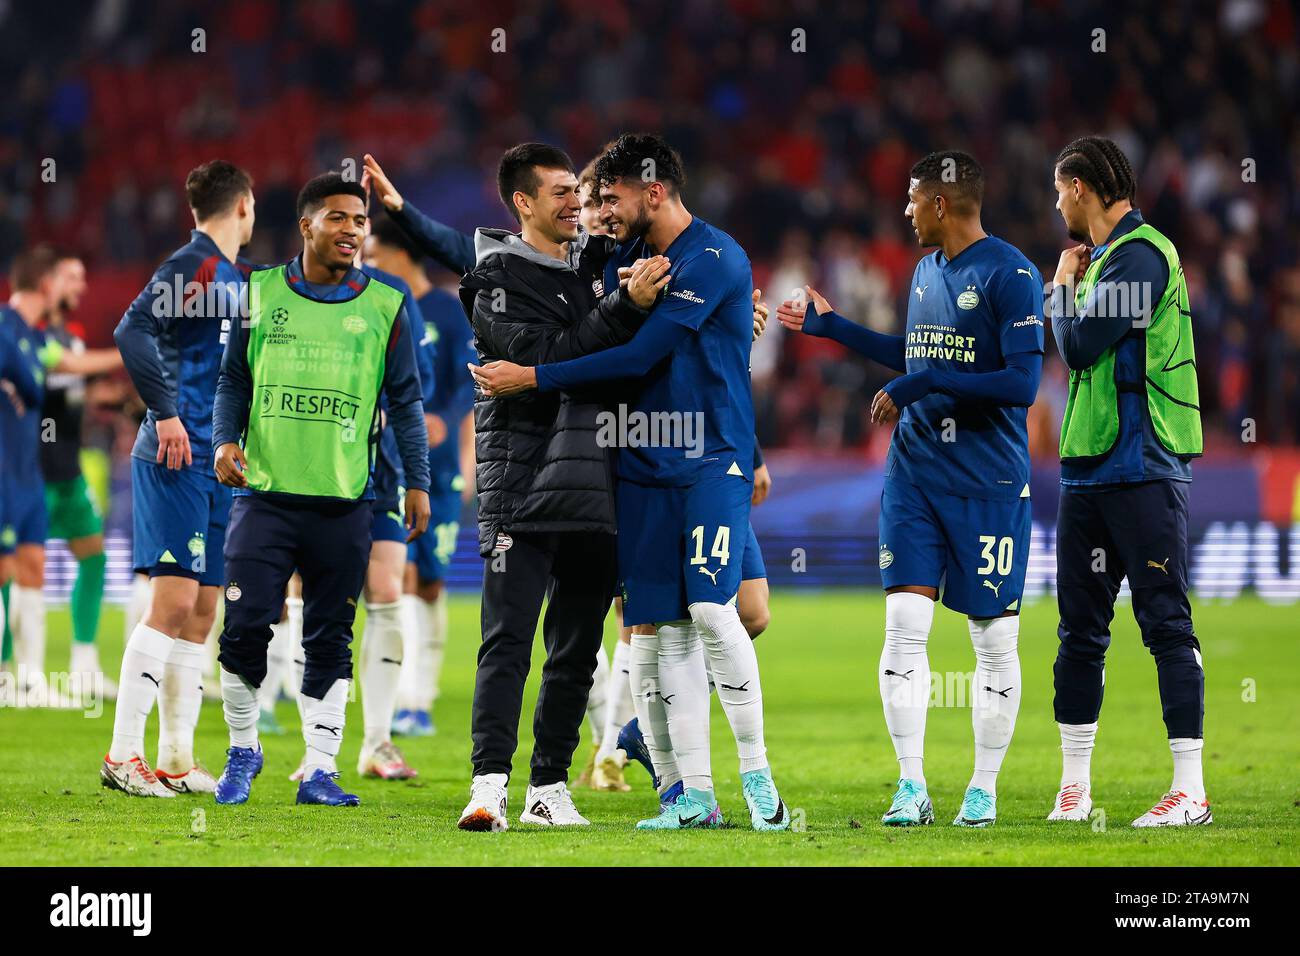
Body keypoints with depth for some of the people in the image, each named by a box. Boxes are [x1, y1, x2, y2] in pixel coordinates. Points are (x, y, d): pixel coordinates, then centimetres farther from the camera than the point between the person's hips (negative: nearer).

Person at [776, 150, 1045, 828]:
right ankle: (911, 789, -3)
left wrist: (922, 386, -19)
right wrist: (831, 326, 33)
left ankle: (984, 790, 12)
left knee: (994, 639, 1)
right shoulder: (926, 271, 14)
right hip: (915, 472, 6)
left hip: (989, 479, -6)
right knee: (904, 627, -4)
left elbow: (1021, 383, -19)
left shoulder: (1010, 275, -12)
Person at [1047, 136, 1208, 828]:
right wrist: (1070, 285, 12)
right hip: (1088, 470, 10)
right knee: (1079, 630, 10)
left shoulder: (1141, 254, -11)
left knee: (1166, 623, -8)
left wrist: (1063, 285, 0)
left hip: (1143, 471, -10)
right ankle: (1074, 787, 15)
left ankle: (1190, 789, -9)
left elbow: (1078, 346, -15)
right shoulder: (1106, 256, 18)